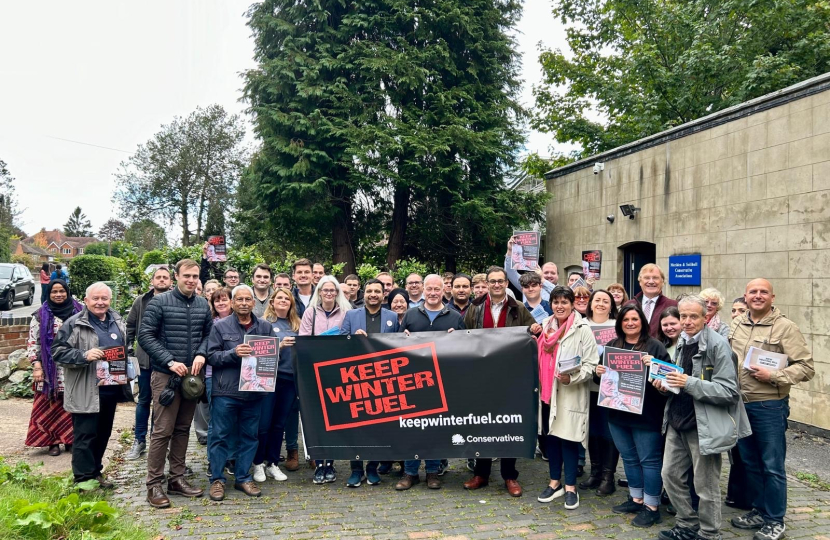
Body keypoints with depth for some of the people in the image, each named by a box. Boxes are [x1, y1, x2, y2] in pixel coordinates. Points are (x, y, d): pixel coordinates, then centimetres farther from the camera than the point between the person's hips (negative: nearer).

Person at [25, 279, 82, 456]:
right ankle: (52, 442, 13)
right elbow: (32, 342, 0)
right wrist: (36, 366, -7)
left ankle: (70, 440, 18)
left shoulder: (78, 311, 5)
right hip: (50, 370, -1)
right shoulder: (41, 315, 1)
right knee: (51, 406, 3)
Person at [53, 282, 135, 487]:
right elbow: (58, 351, -11)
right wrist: (84, 356, -24)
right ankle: (84, 479, 8)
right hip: (86, 392, -6)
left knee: (103, 434, 16)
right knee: (85, 436, -1)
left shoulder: (118, 322, 12)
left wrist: (127, 360, 4)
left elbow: (127, 348, 24)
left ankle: (95, 472, 29)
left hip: (111, 389, 7)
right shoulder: (74, 324, -8)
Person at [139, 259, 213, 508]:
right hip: (165, 375, -5)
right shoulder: (160, 302, -6)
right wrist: (169, 361, -16)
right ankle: (154, 484, 7)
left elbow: (209, 334, 12)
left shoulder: (203, 305, 7)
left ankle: (177, 478, 22)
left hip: (192, 374, 5)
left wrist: (201, 354, -8)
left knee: (183, 429, 12)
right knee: (162, 430, -4)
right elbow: (145, 336, -9)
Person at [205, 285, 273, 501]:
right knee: (220, 436, 4)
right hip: (225, 391, -3)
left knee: (249, 436, 10)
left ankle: (243, 478, 24)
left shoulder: (265, 327, 8)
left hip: (253, 391, 3)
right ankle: (217, 479, 18)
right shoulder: (220, 326, 1)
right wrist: (233, 353, -19)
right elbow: (211, 356, -4)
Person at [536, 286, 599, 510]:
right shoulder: (545, 327, 10)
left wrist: (572, 377, -25)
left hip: (571, 394, -5)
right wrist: (538, 382, 9)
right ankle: (555, 483, 26)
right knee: (550, 436, 12)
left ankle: (570, 487, 14)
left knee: (569, 438, 0)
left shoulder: (583, 330, -7)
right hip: (547, 391, 6)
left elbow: (591, 365, -11)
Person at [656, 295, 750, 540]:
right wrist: (666, 383, 2)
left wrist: (689, 383, -27)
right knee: (671, 474, 14)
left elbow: (728, 390, -20)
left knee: (706, 485, 6)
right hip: (677, 421, 8)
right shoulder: (682, 342, 9)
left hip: (704, 425, -8)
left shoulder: (718, 345, -15)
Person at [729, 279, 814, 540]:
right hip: (739, 404, 6)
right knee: (750, 463, 16)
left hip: (769, 406, -5)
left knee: (772, 466, 5)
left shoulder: (785, 327, -10)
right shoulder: (736, 324, 7)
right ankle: (759, 511, 32)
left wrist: (773, 376, -22)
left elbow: (806, 367, -13)